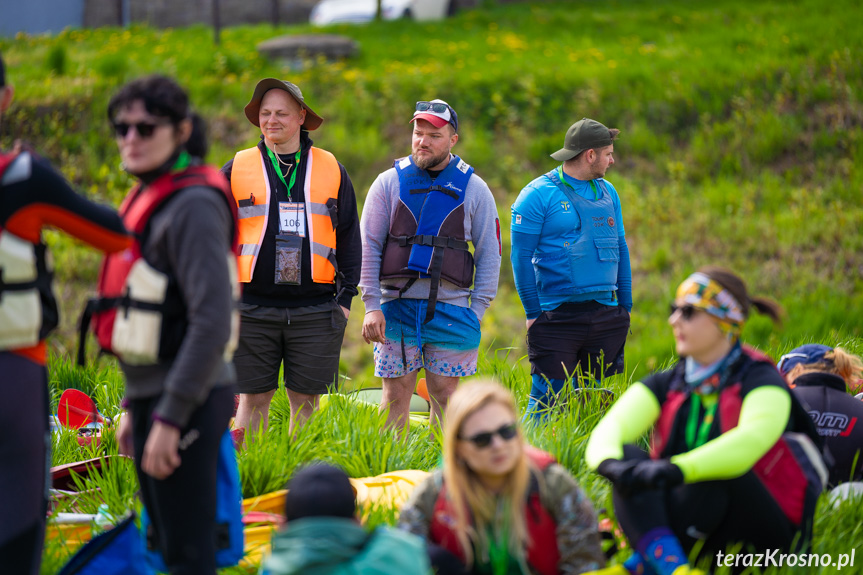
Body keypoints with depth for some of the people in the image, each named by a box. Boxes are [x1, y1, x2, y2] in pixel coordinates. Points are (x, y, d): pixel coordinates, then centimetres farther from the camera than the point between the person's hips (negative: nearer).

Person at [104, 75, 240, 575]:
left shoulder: (194, 206, -17)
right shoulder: (150, 198, 14)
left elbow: (212, 321, -24)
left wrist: (169, 418, -25)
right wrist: (134, 407, 21)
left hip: (184, 402, -10)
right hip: (153, 395, 10)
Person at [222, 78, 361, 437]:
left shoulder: (331, 169, 9)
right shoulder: (237, 169, 6)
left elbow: (349, 236, 13)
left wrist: (346, 296, 6)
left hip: (316, 310, 1)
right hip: (253, 308, 0)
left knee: (306, 399, 3)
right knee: (254, 397, 2)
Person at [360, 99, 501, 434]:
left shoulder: (473, 189, 6)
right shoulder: (389, 183, 5)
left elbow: (489, 253, 8)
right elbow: (369, 247, 5)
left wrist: (477, 311, 0)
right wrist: (371, 306, -4)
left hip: (450, 305, 0)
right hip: (397, 305, 0)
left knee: (445, 394, 2)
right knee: (395, 396, 0)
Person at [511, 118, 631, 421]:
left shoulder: (607, 192, 14)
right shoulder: (538, 195, -6)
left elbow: (620, 250, 19)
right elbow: (521, 256, -7)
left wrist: (626, 306, 15)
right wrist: (533, 313, -10)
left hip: (606, 315, 6)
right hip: (557, 314, -6)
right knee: (547, 399, -7)